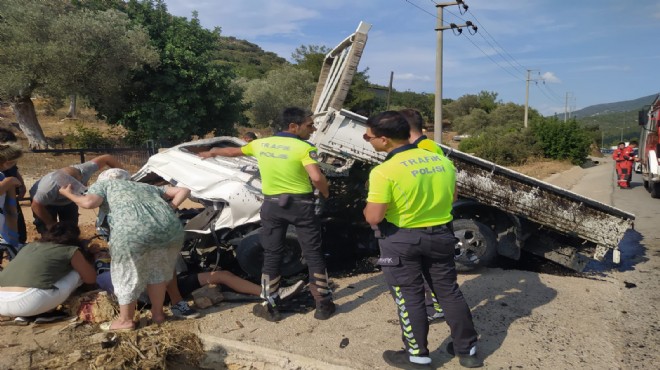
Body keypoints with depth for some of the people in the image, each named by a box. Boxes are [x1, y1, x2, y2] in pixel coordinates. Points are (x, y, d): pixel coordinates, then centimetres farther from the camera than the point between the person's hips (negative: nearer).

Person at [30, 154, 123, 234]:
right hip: (45, 202, -4)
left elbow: (107, 158, -28)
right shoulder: (50, 188, -47)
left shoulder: (83, 171, -40)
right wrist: (51, 224, -16)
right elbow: (36, 205, -28)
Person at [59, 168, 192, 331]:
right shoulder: (146, 187, 37)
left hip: (133, 232, -5)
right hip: (170, 229, 5)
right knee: (157, 273, 25)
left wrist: (68, 194, 23)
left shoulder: (102, 184, 26)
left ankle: (125, 320, 32)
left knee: (127, 277, 17)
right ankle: (157, 313, 38)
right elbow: (184, 190, 31)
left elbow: (89, 202, 6)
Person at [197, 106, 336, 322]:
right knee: (313, 254, 9)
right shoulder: (304, 148, -12)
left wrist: (212, 153, 41)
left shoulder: (260, 144, 6)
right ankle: (324, 304, 16)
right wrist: (325, 192, -3)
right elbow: (317, 177, -25)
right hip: (301, 204, -3)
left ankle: (269, 306, 22)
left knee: (272, 256, 14)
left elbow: (233, 152, 22)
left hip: (272, 205, 4)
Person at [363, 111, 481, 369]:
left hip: (401, 240, -6)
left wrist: (369, 206, -1)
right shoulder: (442, 161, 0)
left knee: (409, 297, 10)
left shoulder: (384, 171, -21)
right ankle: (468, 349, 30)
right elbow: (452, 197, 12)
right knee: (449, 290, 18)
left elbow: (373, 217, -20)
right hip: (441, 235, 6)